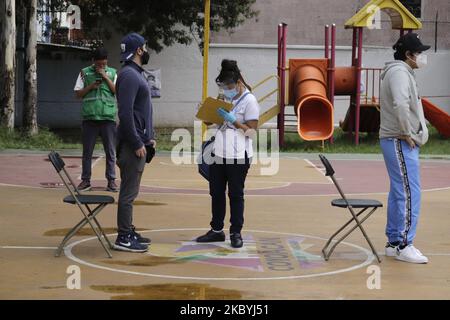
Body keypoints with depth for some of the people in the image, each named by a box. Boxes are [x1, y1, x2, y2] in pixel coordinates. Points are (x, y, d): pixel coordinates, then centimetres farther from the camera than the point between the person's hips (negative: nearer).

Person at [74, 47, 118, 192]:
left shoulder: (112, 73, 10)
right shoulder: (85, 73, 8)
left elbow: (118, 91, 1)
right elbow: (78, 94, 8)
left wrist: (106, 77, -6)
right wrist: (90, 87, -8)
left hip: (108, 117, 0)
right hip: (89, 117, 0)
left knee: (110, 152, 2)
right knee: (87, 151, 4)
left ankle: (111, 180, 7)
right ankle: (86, 180, 10)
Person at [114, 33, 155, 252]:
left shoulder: (137, 74, 17)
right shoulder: (129, 75, -15)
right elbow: (125, 113, -22)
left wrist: (149, 137, 16)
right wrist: (137, 144, -21)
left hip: (138, 141, 10)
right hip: (131, 144, -10)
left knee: (130, 191, 14)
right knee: (129, 192, -6)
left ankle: (128, 232, 21)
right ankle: (124, 238, -1)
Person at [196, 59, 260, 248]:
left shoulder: (249, 101, -8)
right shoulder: (226, 99, 14)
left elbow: (252, 130, -10)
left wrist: (232, 120, -18)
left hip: (238, 156, -7)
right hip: (218, 154, 7)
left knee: (236, 194, 2)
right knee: (216, 193, 10)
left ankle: (236, 233, 10)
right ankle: (216, 230, 20)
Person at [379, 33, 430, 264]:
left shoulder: (402, 72, 19)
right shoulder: (399, 72, -14)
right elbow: (400, 105, -29)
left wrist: (410, 134, 13)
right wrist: (407, 134, -20)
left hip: (404, 142, 11)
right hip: (400, 142, -11)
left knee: (399, 193, 13)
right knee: (410, 193, -10)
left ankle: (394, 242, 19)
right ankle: (404, 246, -7)